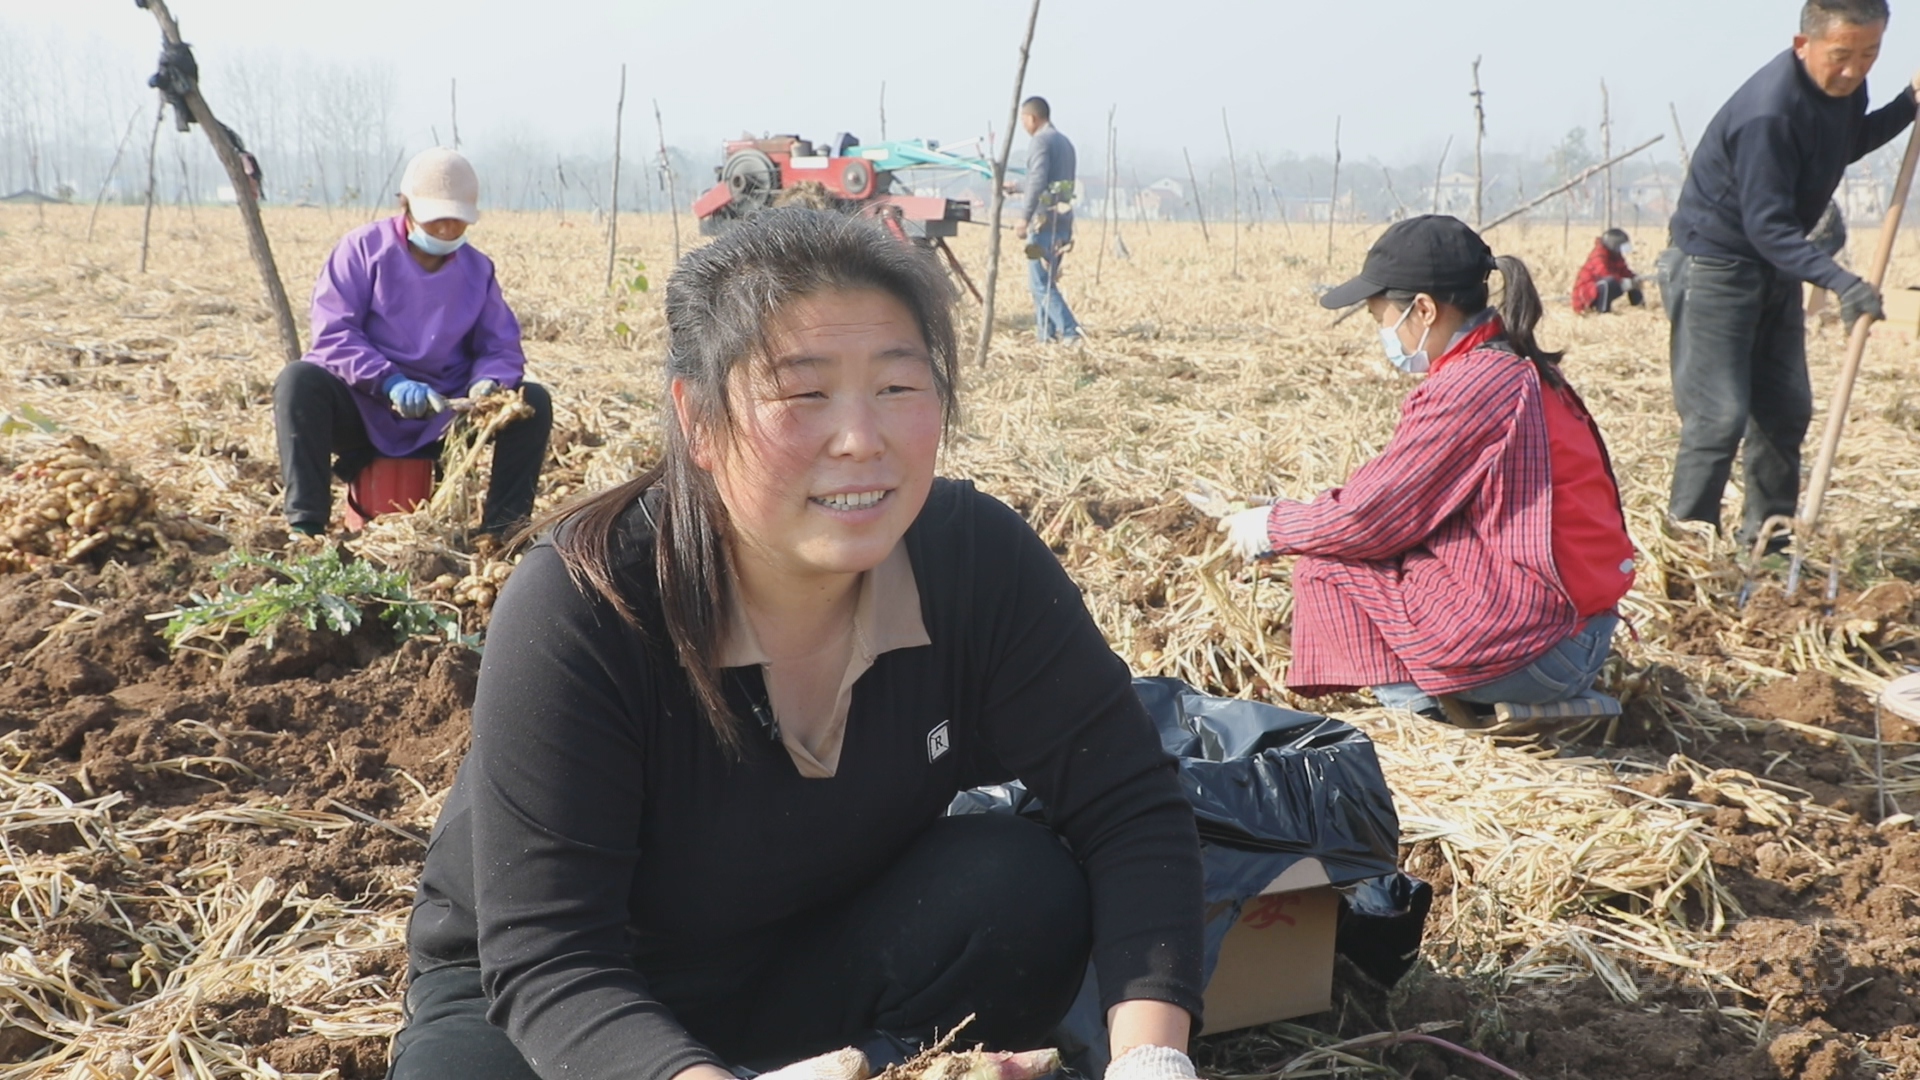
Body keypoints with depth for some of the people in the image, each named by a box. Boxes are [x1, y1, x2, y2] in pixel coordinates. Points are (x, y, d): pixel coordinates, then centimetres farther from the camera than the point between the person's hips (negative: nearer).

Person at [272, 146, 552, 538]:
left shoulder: (477, 269, 8)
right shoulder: (363, 247, -4)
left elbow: (502, 347, 5)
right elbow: (332, 332, -13)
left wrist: (489, 384, -21)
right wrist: (390, 382, -28)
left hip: (442, 417, 3)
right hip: (364, 409, -3)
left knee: (534, 401, -16)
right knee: (299, 380, -33)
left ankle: (502, 530, -16)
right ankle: (305, 526, -34)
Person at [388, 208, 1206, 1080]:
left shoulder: (977, 560, -18)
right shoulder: (580, 609, -29)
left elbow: (1130, 808, -15)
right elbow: (548, 960, -30)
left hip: (816, 970, 3)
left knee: (1029, 890, -23)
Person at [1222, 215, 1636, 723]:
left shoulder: (1467, 388, -18)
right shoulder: (1518, 368, 11)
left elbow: (1368, 517, -13)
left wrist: (1270, 528, 4)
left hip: (1529, 650, -9)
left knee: (1322, 572, 0)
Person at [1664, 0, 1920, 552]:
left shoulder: (1842, 84, -3)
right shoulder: (1769, 112, -31)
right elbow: (1767, 226, -30)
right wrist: (1839, 280, -39)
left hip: (1776, 267, 9)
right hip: (1716, 263, -9)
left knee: (1786, 408, 13)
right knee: (1719, 418, -11)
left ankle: (1767, 535, 24)